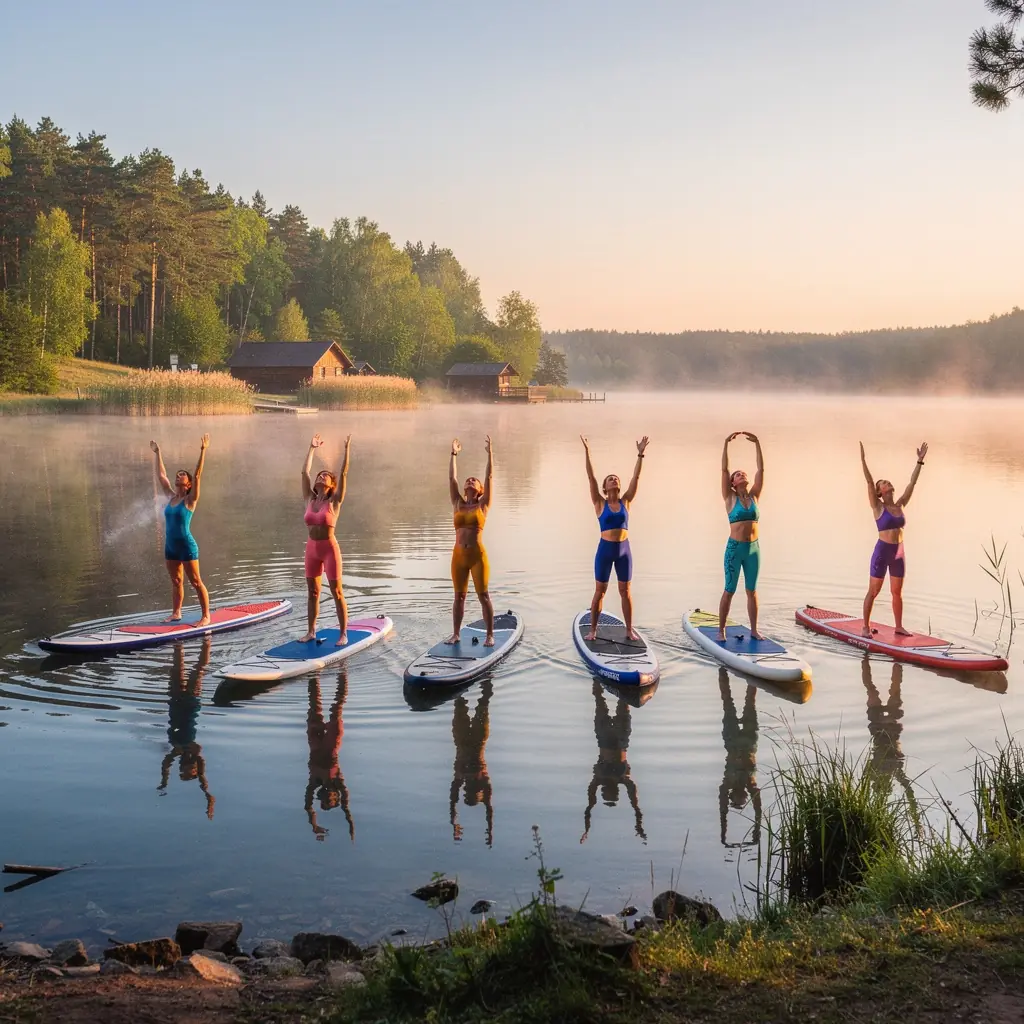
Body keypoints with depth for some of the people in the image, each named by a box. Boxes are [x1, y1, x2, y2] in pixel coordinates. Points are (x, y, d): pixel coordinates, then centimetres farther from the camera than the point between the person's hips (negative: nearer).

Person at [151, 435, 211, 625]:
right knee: (176, 581, 14)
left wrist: (203, 451, -24)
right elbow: (161, 476, 17)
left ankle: (206, 616, 1)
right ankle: (176, 613, 22)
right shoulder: (171, 497, 8)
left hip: (187, 547, -6)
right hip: (170, 546, 7)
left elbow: (197, 475, -18)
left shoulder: (190, 500, -8)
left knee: (196, 582, -3)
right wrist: (157, 454, 21)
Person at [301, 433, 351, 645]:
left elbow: (344, 473, -12)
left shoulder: (334, 501, -6)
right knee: (312, 592, 11)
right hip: (312, 548, 5)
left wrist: (347, 449, -14)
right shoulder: (310, 500, 5)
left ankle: (343, 633, 5)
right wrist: (312, 448, 12)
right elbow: (304, 471, 7)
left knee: (336, 592, -1)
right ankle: (311, 631, 19)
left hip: (330, 548, -5)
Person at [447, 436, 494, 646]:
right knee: (459, 595, 9)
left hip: (478, 555, -3)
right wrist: (454, 454, 10)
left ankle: (490, 635, 6)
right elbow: (452, 479, 9)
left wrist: (490, 452, -2)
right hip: (458, 555, 3)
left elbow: (490, 477, 0)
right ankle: (455, 634, 15)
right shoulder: (458, 505, 11)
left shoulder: (482, 506, 4)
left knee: (483, 595, 0)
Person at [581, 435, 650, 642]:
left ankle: (629, 629, 15)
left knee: (625, 591, 8)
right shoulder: (600, 503, -2)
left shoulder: (625, 502, 4)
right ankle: (593, 629, 12)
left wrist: (640, 455, -8)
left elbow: (636, 478, -1)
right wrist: (587, 453, -17)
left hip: (624, 550, 2)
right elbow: (591, 478, -10)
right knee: (600, 591, 5)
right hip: (605, 549, -2)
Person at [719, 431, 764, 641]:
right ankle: (721, 629, 9)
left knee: (752, 591, 10)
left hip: (753, 548, 3)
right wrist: (726, 443, -14)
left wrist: (757, 443, -3)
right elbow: (724, 469, -8)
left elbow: (761, 469, 3)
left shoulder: (754, 496, 8)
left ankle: (754, 629, 16)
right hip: (734, 548, -3)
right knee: (729, 590, 1)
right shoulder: (730, 498, -1)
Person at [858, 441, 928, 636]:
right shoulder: (878, 507, -6)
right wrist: (863, 460, -25)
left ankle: (899, 627, 22)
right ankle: (866, 627, 10)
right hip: (882, 552, -5)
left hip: (898, 553, 5)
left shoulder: (900, 506, 8)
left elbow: (912, 483, 8)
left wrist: (920, 461, 5)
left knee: (897, 592, 13)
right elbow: (869, 482, -16)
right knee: (873, 591, 2)